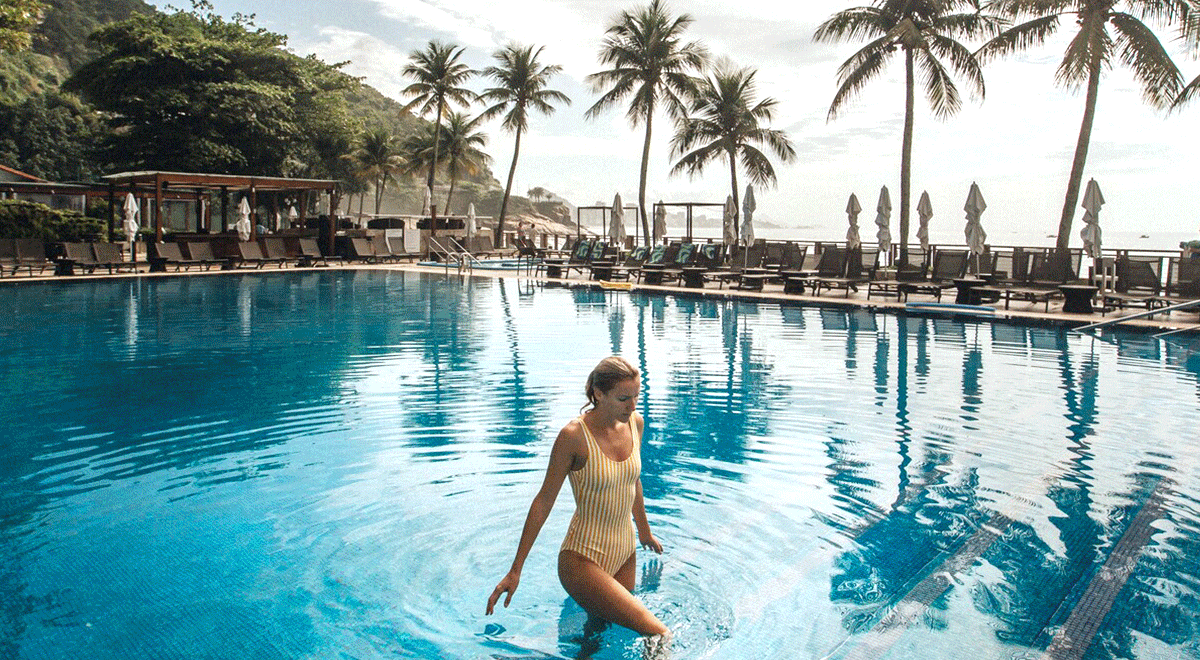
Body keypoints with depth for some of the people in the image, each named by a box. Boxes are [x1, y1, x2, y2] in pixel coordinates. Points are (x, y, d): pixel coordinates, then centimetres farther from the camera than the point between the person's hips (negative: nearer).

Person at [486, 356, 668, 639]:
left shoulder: (635, 423, 1)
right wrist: (515, 570, -7)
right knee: (658, 634, -16)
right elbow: (544, 501, -10)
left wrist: (644, 531, 30)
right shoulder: (574, 435, -18)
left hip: (625, 554, 7)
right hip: (583, 559, -7)